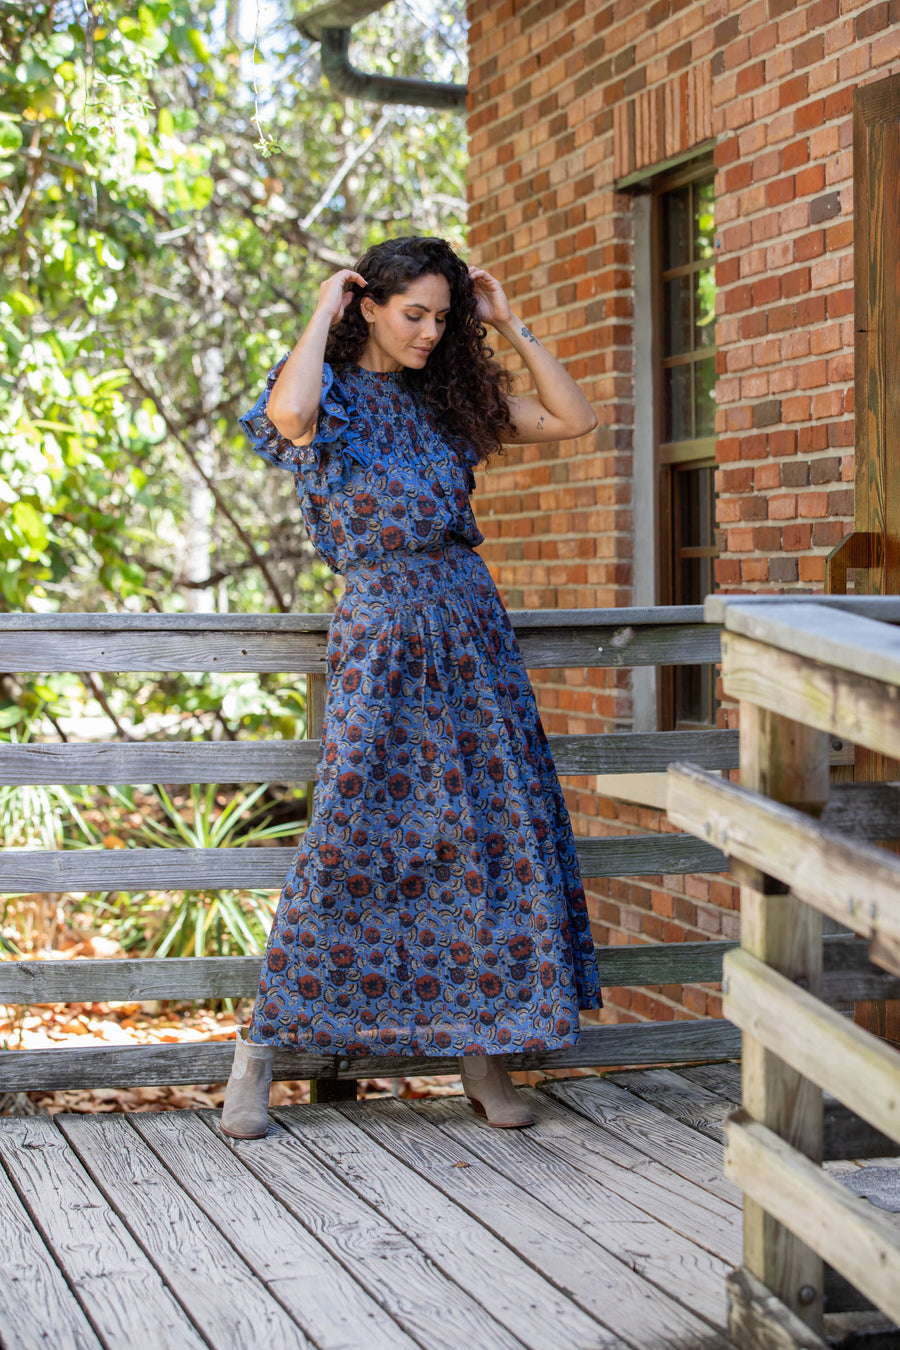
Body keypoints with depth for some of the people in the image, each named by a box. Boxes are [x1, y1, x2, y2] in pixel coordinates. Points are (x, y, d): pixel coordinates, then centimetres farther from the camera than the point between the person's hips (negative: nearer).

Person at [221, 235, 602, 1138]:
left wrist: (509, 327, 8)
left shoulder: (448, 398, 13)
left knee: (496, 835, 2)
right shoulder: (331, 393, -3)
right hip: (381, 632, -5)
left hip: (470, 628, 6)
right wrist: (322, 314, -13)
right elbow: (289, 412, -29)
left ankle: (482, 1053, 12)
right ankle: (257, 1054, 3)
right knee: (350, 845, -8)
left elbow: (575, 419, 12)